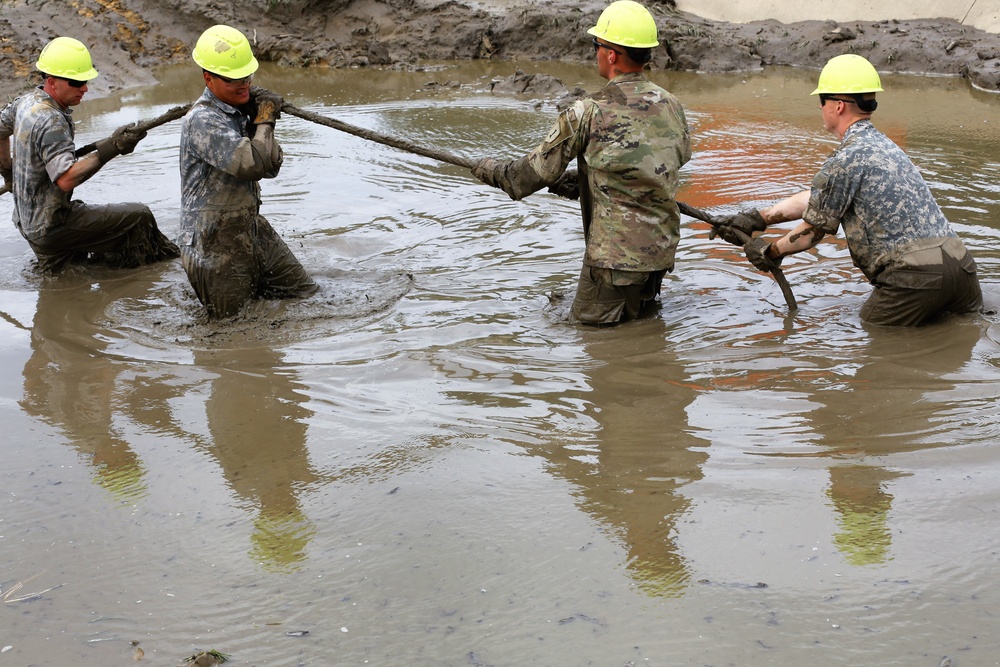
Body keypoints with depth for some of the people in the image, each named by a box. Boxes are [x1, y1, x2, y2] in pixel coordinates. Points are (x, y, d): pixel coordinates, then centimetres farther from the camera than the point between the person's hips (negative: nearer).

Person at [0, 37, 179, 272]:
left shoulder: (27, 100, 4)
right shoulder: (50, 122, -26)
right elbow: (66, 179, -36)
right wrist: (111, 148, -37)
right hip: (51, 226, -10)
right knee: (139, 217, -6)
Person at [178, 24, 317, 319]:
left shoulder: (240, 109, 6)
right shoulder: (203, 121, -22)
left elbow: (271, 167, 5)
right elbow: (252, 164, -32)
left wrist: (260, 120, -10)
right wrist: (265, 119, -15)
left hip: (252, 230, 8)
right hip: (215, 247, -8)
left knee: (306, 293, 15)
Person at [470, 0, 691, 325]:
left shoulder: (587, 114, -16)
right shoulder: (671, 105, 1)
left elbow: (538, 171, -8)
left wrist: (491, 169, 12)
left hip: (617, 253, -6)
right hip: (663, 248, 6)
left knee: (589, 321, 11)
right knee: (642, 306, 29)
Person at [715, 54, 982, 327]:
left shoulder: (847, 159, -9)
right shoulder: (881, 144, 21)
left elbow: (814, 229, 3)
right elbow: (815, 196, 24)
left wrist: (770, 251, 19)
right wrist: (758, 219, 24)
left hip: (916, 271, -8)